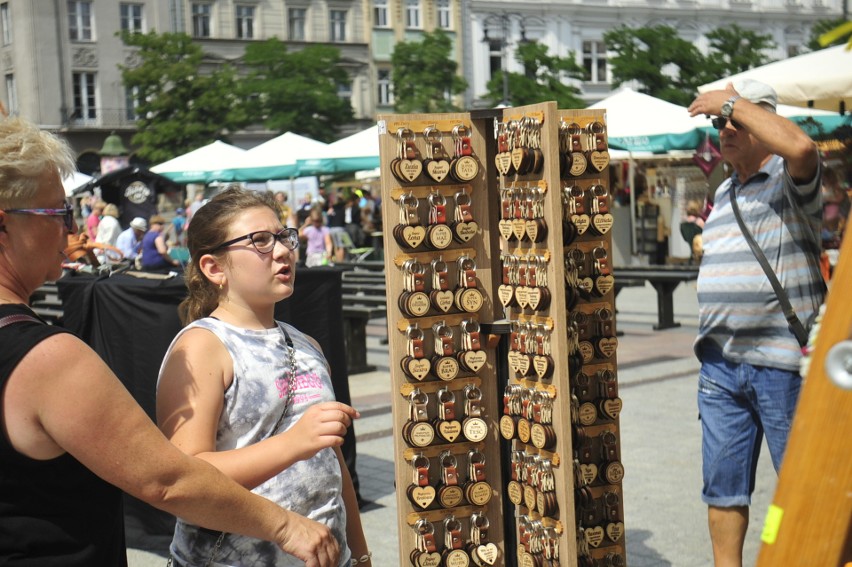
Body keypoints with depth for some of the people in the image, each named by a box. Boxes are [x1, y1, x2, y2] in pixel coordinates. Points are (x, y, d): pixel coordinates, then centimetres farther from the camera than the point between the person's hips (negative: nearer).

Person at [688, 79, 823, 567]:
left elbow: (800, 146, -29)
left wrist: (732, 102, -19)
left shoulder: (790, 179, -5)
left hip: (783, 361, -7)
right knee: (723, 485, 11)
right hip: (720, 364, 7)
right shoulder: (724, 192, 19)